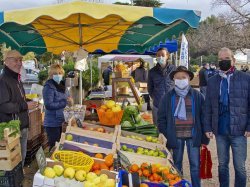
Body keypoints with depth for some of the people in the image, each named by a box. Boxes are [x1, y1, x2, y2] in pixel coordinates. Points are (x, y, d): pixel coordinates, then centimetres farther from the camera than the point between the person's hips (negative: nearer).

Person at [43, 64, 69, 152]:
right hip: (52, 123, -8)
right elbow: (49, 105, -23)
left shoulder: (60, 85, 11)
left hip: (60, 121, 8)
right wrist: (65, 102, -21)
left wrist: (67, 100, 1)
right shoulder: (49, 87, -15)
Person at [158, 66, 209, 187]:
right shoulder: (168, 97, 3)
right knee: (176, 165, 12)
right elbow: (161, 118, 5)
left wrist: (204, 138, 0)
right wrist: (163, 135, -2)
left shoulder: (197, 96, 1)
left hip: (193, 136, -1)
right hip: (176, 137, 1)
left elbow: (203, 117, 3)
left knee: (195, 166, 6)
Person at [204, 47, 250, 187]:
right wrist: (207, 128, 1)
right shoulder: (212, 81, 7)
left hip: (238, 130, -3)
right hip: (220, 131, 3)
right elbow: (208, 107, 7)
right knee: (222, 165, 15)